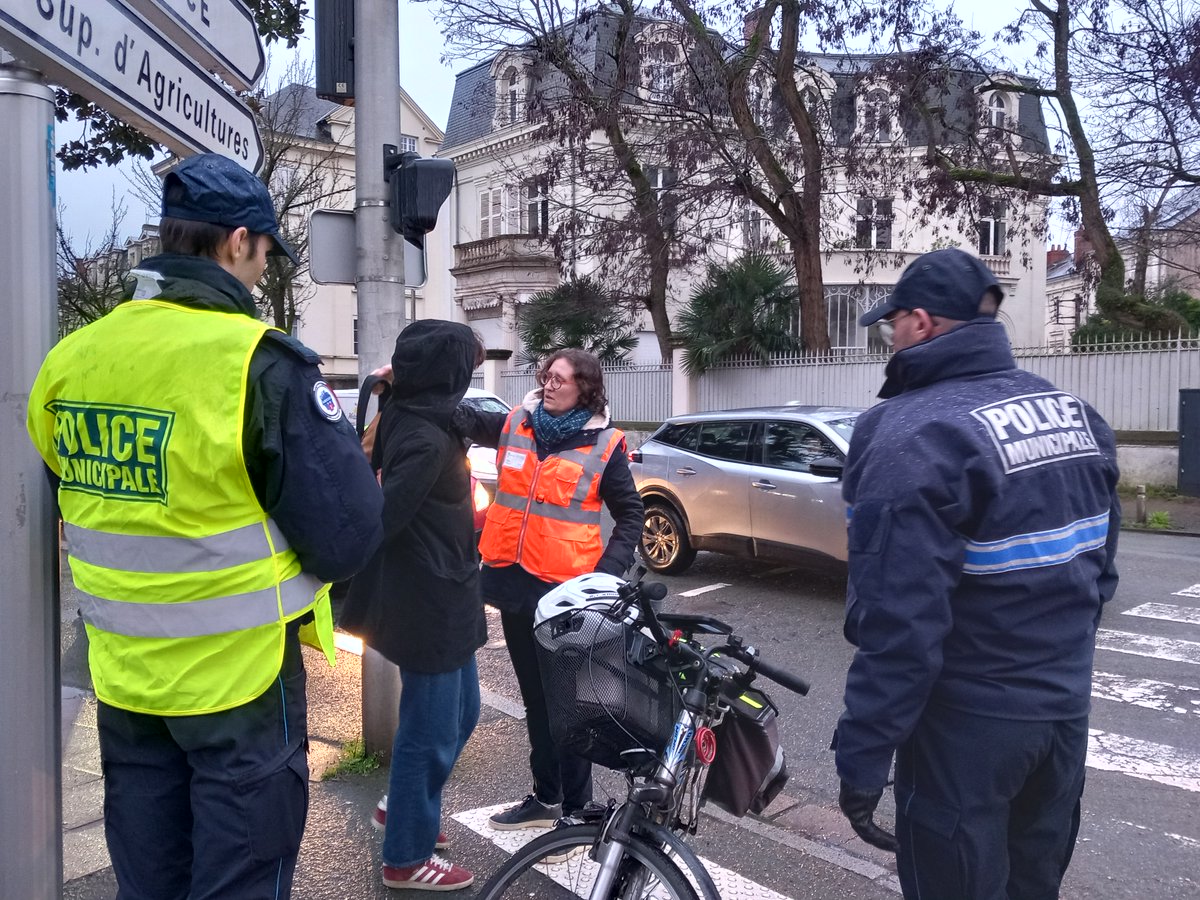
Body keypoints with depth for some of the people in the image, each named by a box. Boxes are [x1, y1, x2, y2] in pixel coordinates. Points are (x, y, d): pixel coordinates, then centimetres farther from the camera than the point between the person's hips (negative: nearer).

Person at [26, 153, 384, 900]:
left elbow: (82, 507, 12)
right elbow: (348, 538, -20)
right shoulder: (261, 363, -21)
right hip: (238, 671, -6)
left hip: (122, 671, 6)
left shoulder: (68, 359, 0)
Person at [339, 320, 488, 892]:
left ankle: (401, 809, 43)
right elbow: (381, 518, -28)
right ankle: (407, 858, 25)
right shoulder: (425, 439, -24)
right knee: (430, 732, 6)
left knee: (458, 714, 23)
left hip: (442, 598, 10)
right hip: (429, 604, -10)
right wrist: (354, 599, -23)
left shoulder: (419, 420, 5)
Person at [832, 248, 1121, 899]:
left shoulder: (912, 438, -24)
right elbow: (1098, 566, 11)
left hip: (968, 728, -7)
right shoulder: (1076, 413, 2)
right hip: (1067, 711, 8)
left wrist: (862, 758, -19)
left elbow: (900, 624, -27)